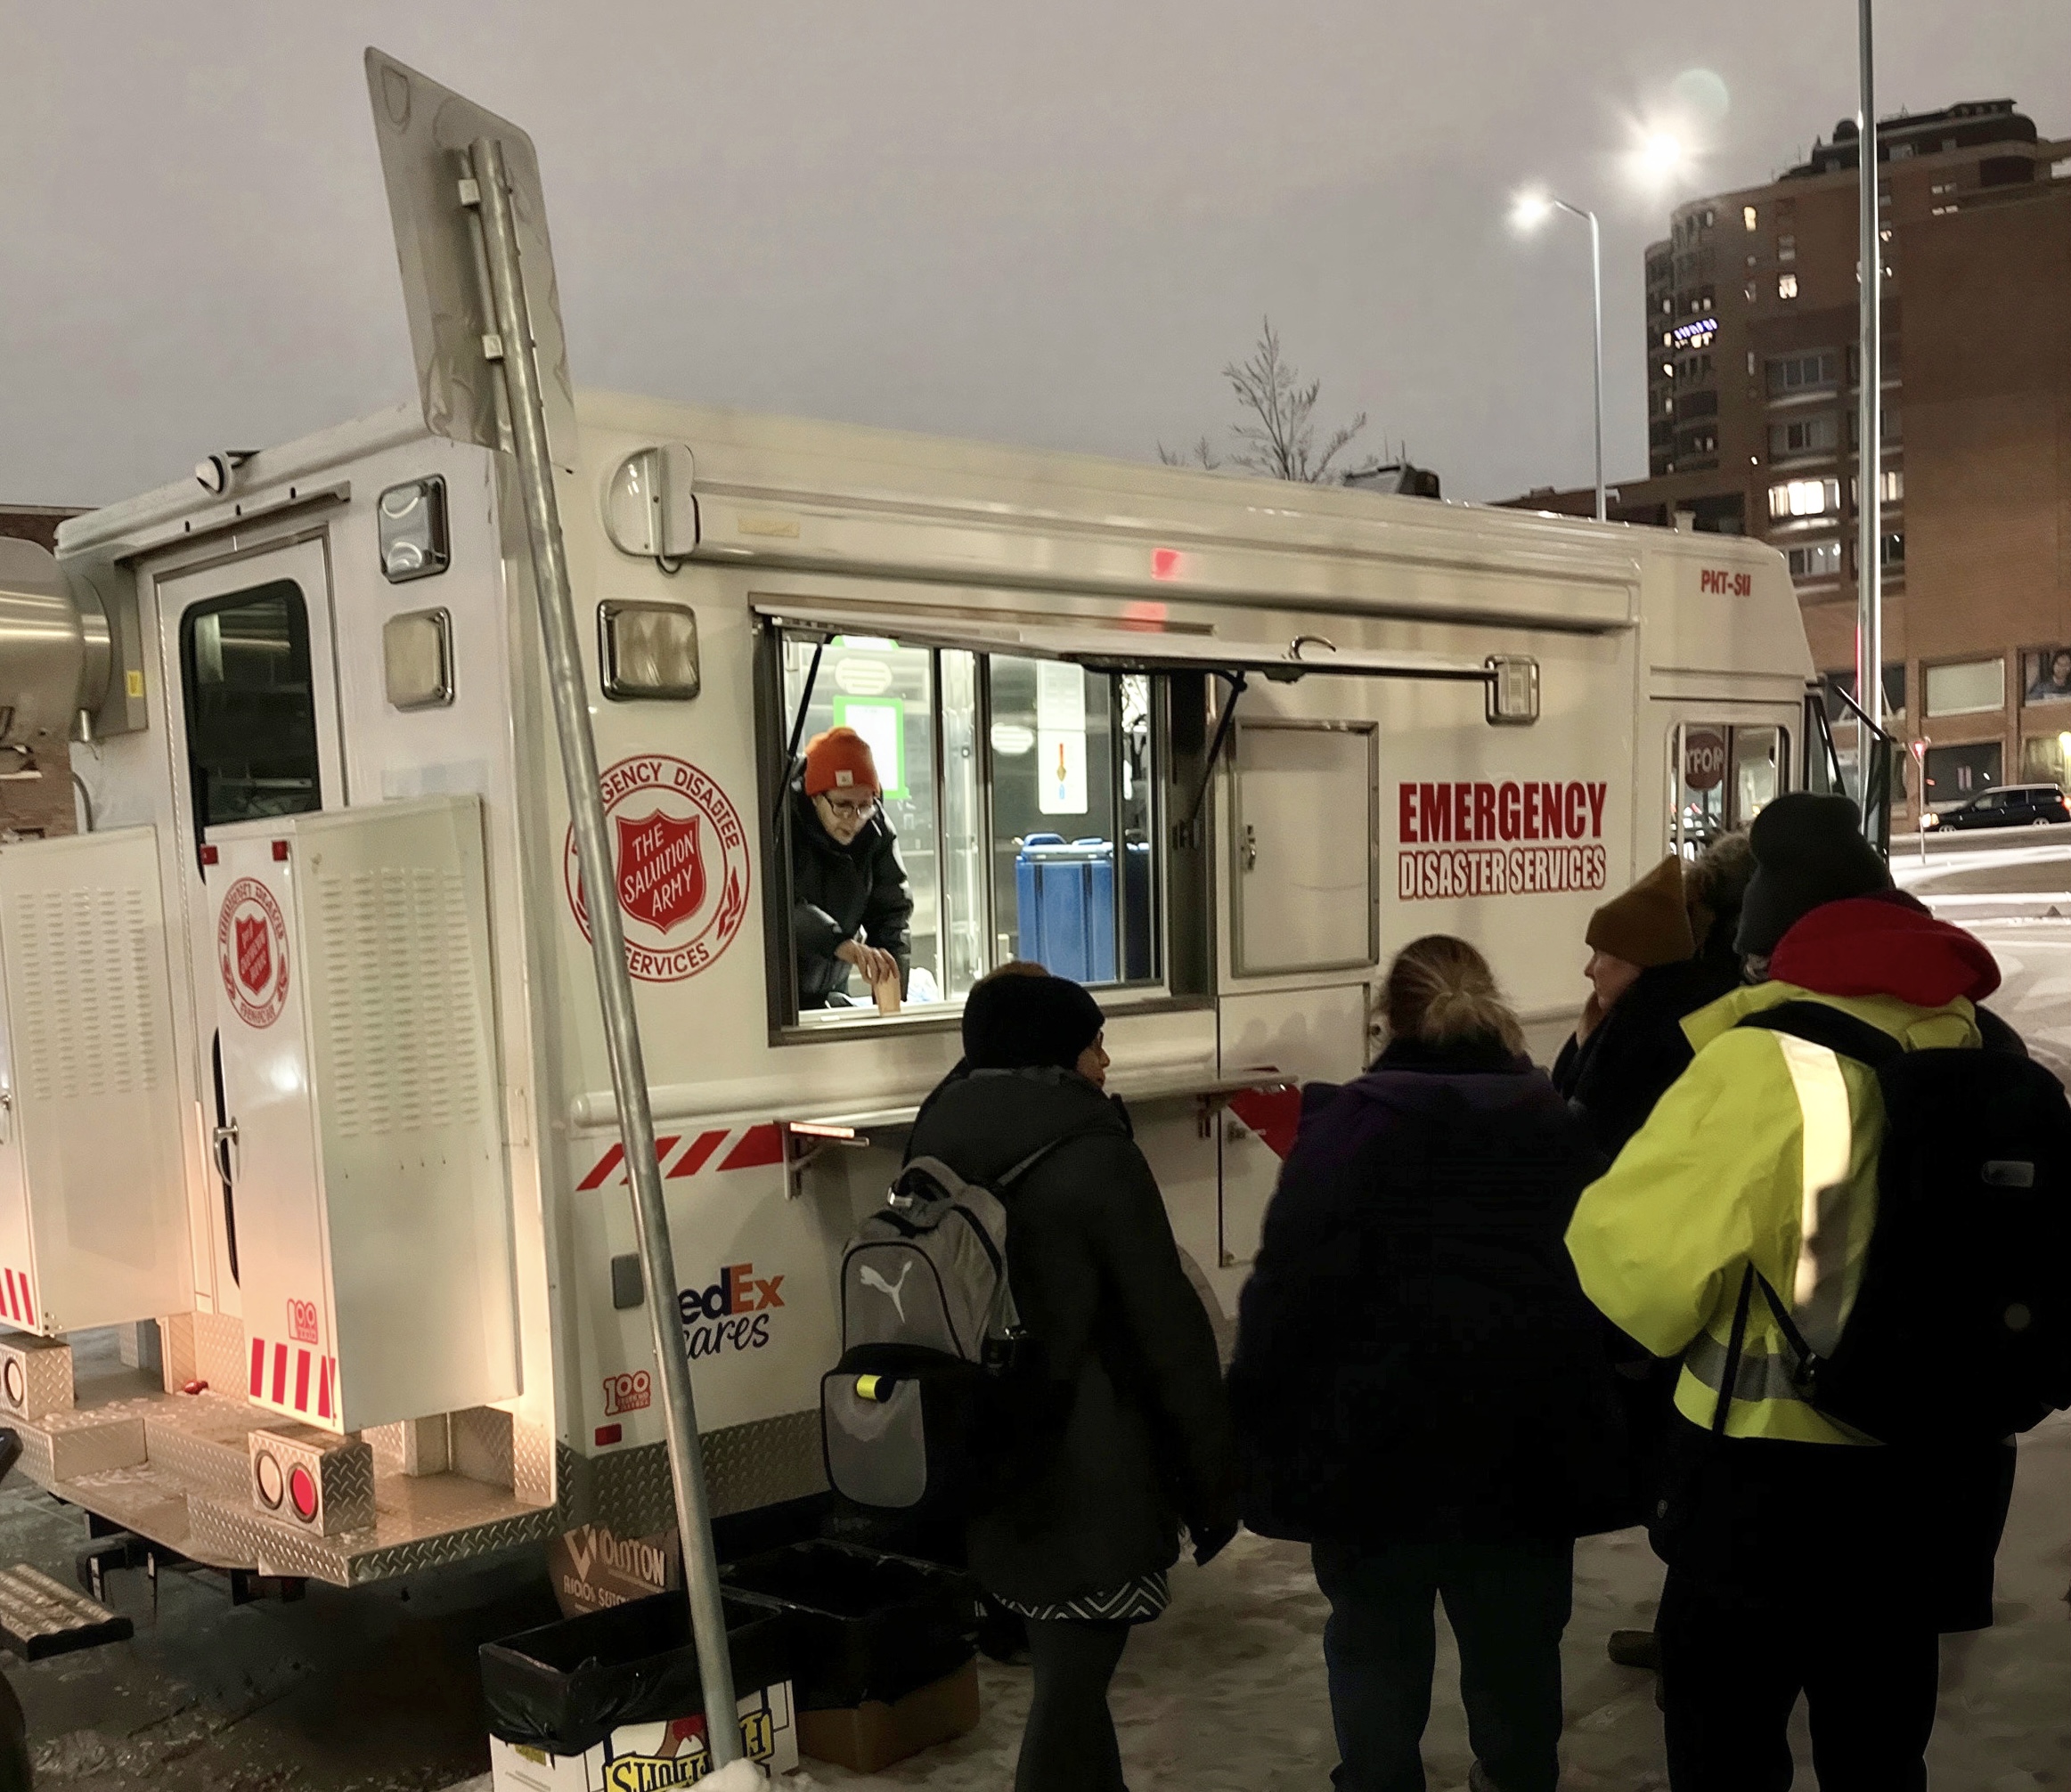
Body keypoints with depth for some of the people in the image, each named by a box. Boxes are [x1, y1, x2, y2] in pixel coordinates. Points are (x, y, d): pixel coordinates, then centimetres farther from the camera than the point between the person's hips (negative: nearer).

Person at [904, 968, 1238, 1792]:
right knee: (1071, 1689, 1)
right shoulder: (1093, 1157, -15)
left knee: (1065, 1675, 21)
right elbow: (1169, 1330, -14)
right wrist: (1214, 1474, -6)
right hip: (1091, 1478, -7)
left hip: (989, 1471, 7)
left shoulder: (939, 1154, 6)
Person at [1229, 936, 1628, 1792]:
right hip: (1532, 1452, 3)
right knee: (1516, 1665, 14)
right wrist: (1601, 1446, 14)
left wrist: (1253, 1428, -6)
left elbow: (1291, 1284, -13)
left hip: (1376, 1443, -3)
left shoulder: (1349, 1122, -7)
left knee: (1378, 1655, 13)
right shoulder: (1561, 1124, 8)